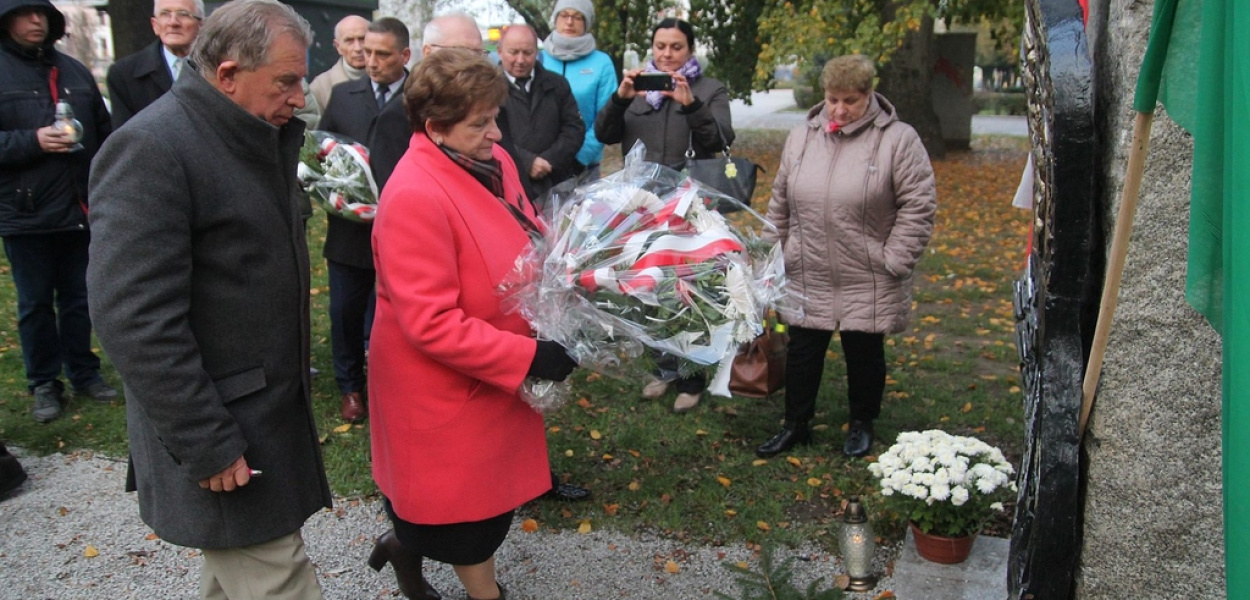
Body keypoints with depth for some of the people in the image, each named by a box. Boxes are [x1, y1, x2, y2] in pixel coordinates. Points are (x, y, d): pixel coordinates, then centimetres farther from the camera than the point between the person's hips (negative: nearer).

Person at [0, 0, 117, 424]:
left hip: (80, 208, 3)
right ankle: (44, 384, 18)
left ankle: (83, 372, 25)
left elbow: (104, 133, 15)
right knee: (36, 303, 7)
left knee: (79, 296, 12)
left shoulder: (74, 71, 10)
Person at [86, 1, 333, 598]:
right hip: (222, 427, -8)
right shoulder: (150, 150, -20)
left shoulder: (258, 139, 9)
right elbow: (135, 319, -24)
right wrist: (206, 447, -22)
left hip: (269, 407, 9)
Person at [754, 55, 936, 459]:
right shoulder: (801, 138, 5)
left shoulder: (897, 139, -9)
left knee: (865, 354, 11)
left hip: (867, 282, -3)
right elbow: (780, 202, 12)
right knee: (802, 352, 11)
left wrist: (893, 261, -12)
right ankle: (796, 424, 27)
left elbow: (919, 205, -10)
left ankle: (862, 425, 31)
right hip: (808, 278, 4)